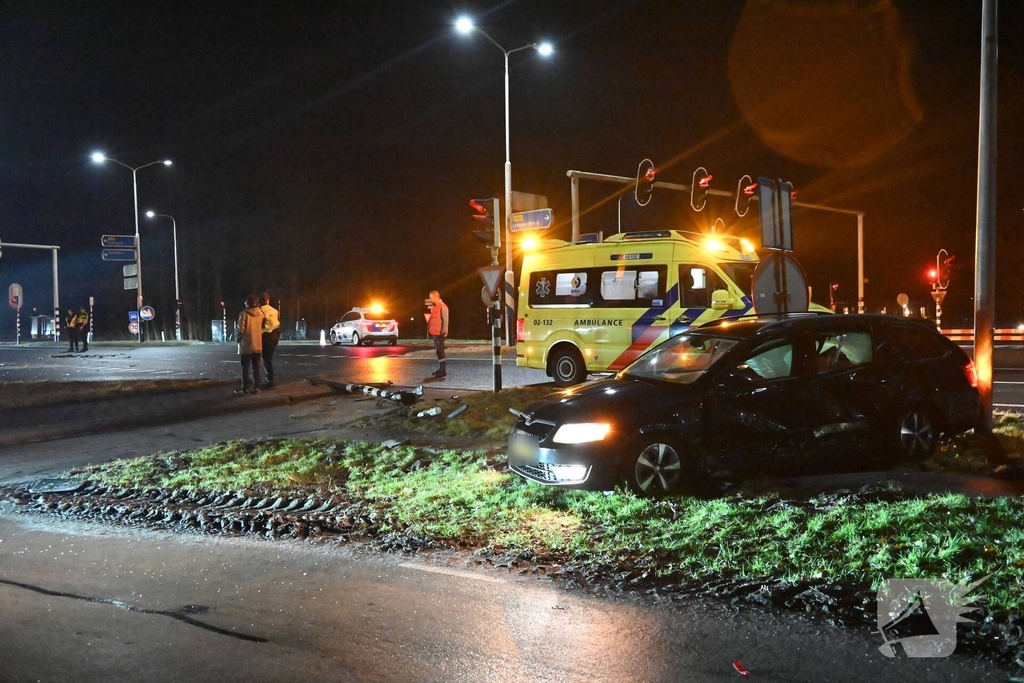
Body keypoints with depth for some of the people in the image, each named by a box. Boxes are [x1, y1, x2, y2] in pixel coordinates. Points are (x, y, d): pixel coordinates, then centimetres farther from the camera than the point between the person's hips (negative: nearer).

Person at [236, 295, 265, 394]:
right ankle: (256, 387, 7)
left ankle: (245, 388, 1)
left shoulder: (244, 313, -12)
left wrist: (239, 338, 3)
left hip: (246, 345, -4)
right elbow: (262, 327, 6)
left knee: (245, 368, 1)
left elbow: (241, 329, -12)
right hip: (257, 344, 4)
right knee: (256, 367, 9)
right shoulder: (261, 313, 2)